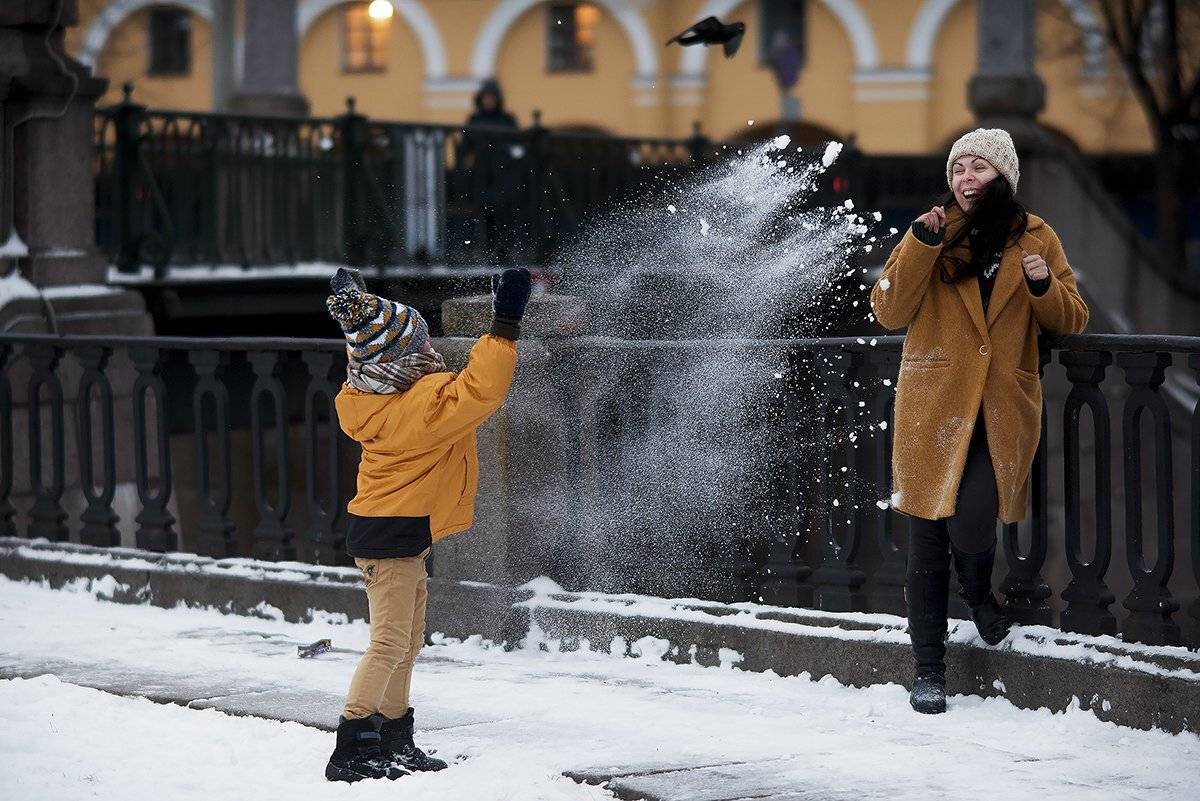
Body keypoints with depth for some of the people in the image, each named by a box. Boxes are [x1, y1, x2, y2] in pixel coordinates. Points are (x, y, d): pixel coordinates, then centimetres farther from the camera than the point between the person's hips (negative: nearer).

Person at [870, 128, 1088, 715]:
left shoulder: (1036, 238, 7)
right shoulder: (934, 233, 5)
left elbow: (1071, 321, 11)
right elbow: (889, 312, -3)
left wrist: (1044, 286, -10)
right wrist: (921, 244, -13)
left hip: (1002, 408, 0)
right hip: (935, 403, 0)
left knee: (971, 526, -17)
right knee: (928, 539, 1)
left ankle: (978, 592, 18)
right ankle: (928, 670, 12)